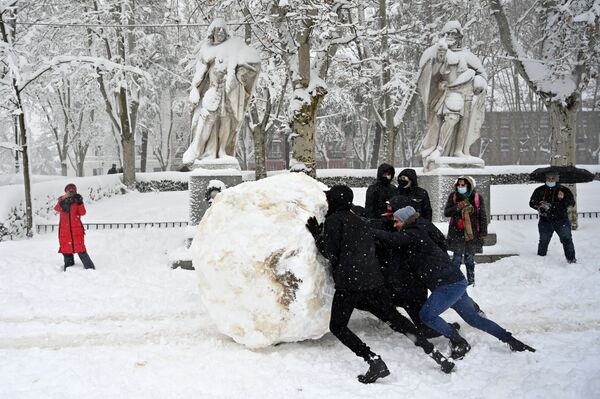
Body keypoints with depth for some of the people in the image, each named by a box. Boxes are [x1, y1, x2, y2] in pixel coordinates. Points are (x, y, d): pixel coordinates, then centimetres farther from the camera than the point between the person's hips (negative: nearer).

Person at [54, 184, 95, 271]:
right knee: (66, 248, 7)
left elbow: (82, 213, -6)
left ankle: (90, 267, -5)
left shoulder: (77, 200, 6)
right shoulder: (62, 200, 9)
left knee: (80, 248, -8)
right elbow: (56, 208, -13)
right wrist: (63, 203, -30)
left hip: (76, 229, -2)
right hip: (64, 230, 2)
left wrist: (80, 203, -19)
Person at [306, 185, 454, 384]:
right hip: (374, 281, 7)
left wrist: (317, 235, 4)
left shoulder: (334, 220, -3)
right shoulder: (358, 221, 22)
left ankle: (374, 361, -11)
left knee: (337, 326, 7)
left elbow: (331, 254, -8)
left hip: (348, 283, -7)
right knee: (393, 317, 20)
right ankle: (435, 353, 15)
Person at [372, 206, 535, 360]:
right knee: (473, 317, 16)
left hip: (449, 284, -10)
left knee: (426, 315, -14)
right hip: (456, 282, 10)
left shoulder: (412, 234, -12)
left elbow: (393, 239, -30)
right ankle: (511, 341, 21)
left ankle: (459, 343, -4)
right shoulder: (415, 233, 18)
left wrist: (370, 231, -23)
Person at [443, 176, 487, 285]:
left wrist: (483, 233, 1)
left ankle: (471, 281, 17)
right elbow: (446, 212, 0)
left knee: (470, 258, 6)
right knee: (457, 258, -1)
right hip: (457, 232, 0)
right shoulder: (453, 196, 2)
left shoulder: (477, 197, 0)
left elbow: (483, 216, 5)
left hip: (472, 233, 0)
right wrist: (458, 207, -17)